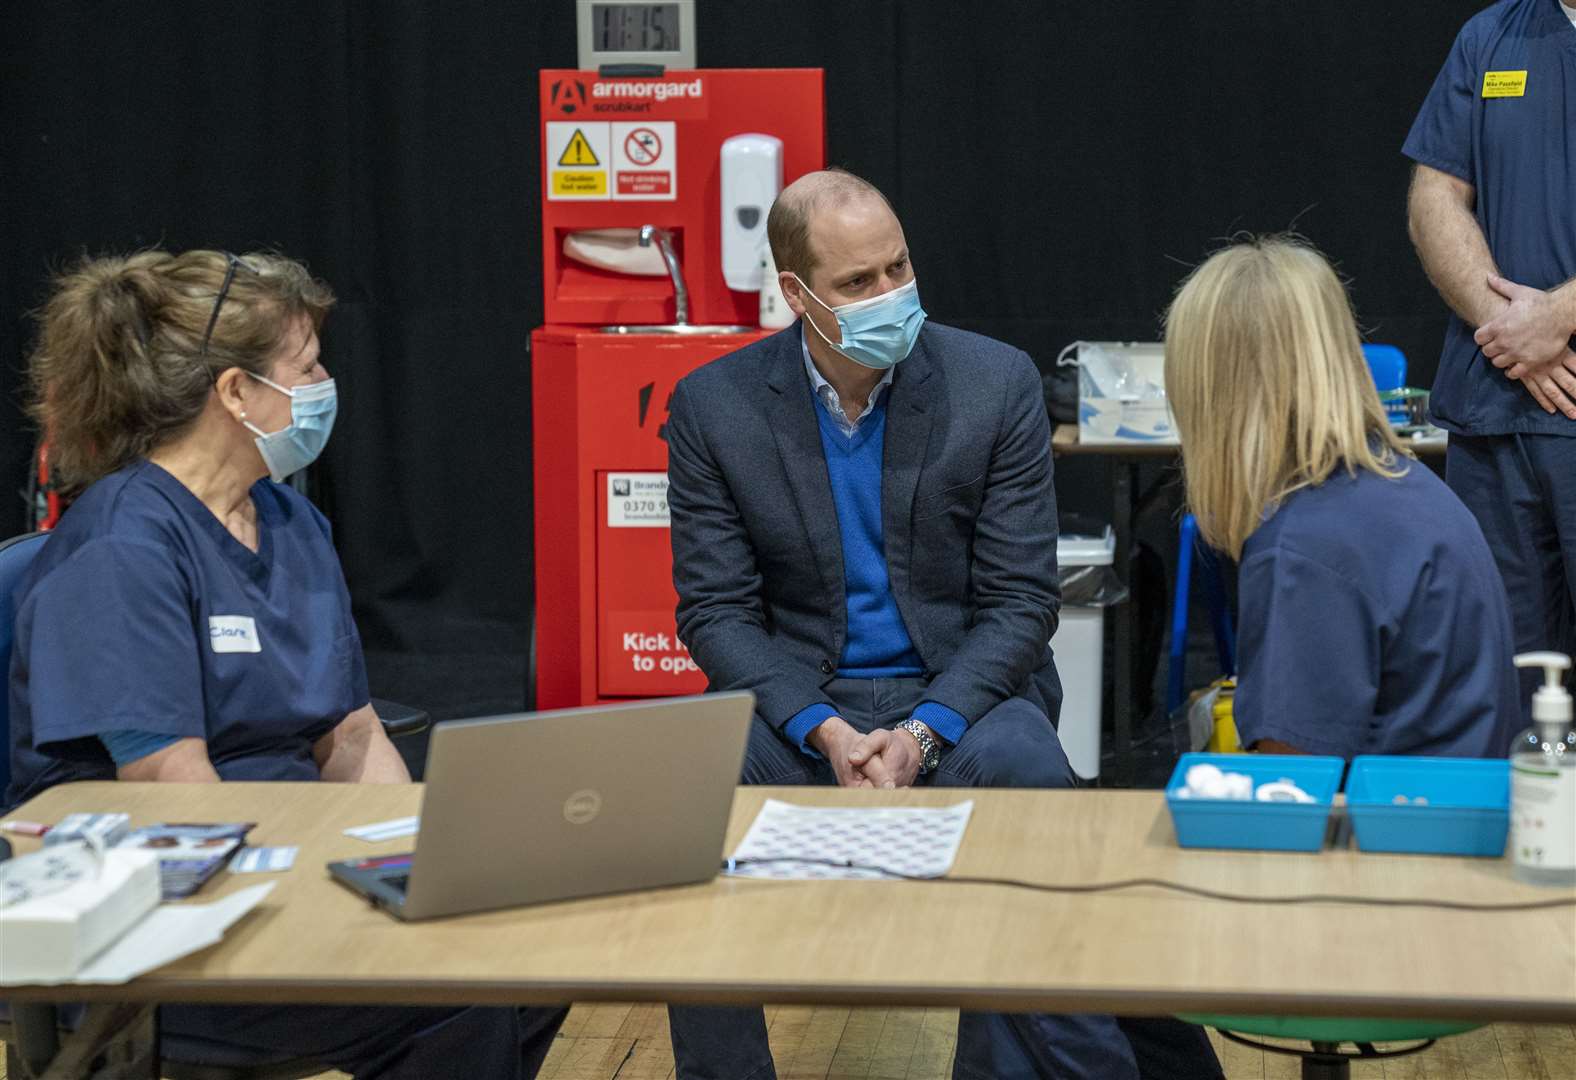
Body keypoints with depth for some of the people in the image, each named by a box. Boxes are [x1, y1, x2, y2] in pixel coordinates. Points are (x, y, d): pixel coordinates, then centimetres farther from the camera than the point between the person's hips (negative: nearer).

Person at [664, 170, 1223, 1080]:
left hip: (962, 690, -1)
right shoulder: (713, 407, -3)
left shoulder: (997, 382, -6)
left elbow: (1020, 601, -6)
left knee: (1023, 770, -33)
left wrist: (923, 730, -21)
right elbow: (717, 610, -4)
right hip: (798, 698, 1)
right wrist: (825, 730, -20)